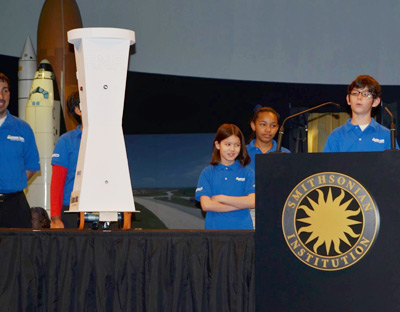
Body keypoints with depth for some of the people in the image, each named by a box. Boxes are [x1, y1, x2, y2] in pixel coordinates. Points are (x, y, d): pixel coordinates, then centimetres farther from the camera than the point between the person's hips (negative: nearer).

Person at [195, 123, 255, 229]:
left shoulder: (247, 172, 7)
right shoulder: (207, 172, 7)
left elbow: (252, 202, -5)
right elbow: (206, 205, -5)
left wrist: (221, 198, -5)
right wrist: (240, 204, -6)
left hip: (243, 229, 0)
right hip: (215, 228, 0)